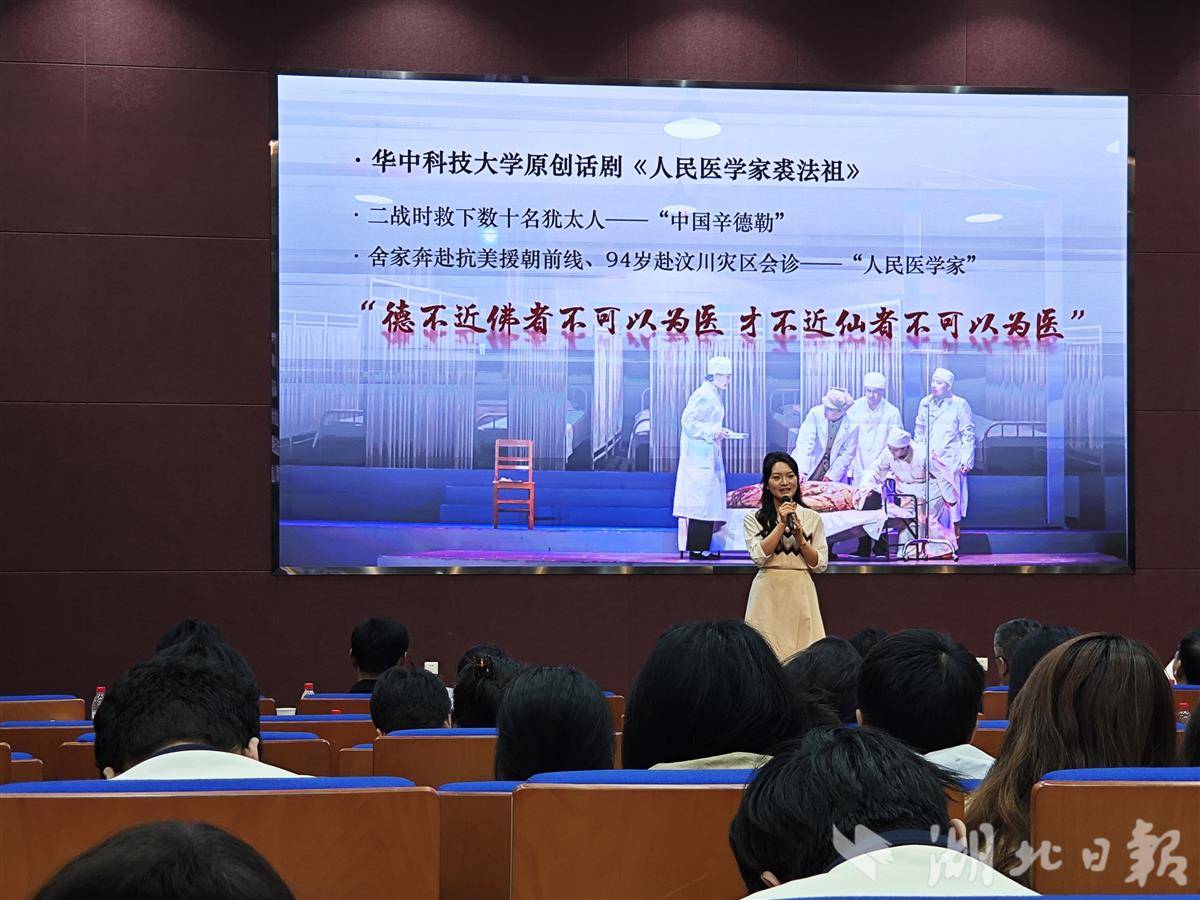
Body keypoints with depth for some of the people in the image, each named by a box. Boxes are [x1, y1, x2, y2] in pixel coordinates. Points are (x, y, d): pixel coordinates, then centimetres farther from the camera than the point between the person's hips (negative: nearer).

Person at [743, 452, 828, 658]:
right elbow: (759, 556, -9)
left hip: (801, 593, 1)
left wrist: (799, 535, -9)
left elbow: (820, 565, 4)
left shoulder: (812, 518, 9)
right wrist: (781, 524, -10)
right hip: (768, 593, -1)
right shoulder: (753, 519, 5)